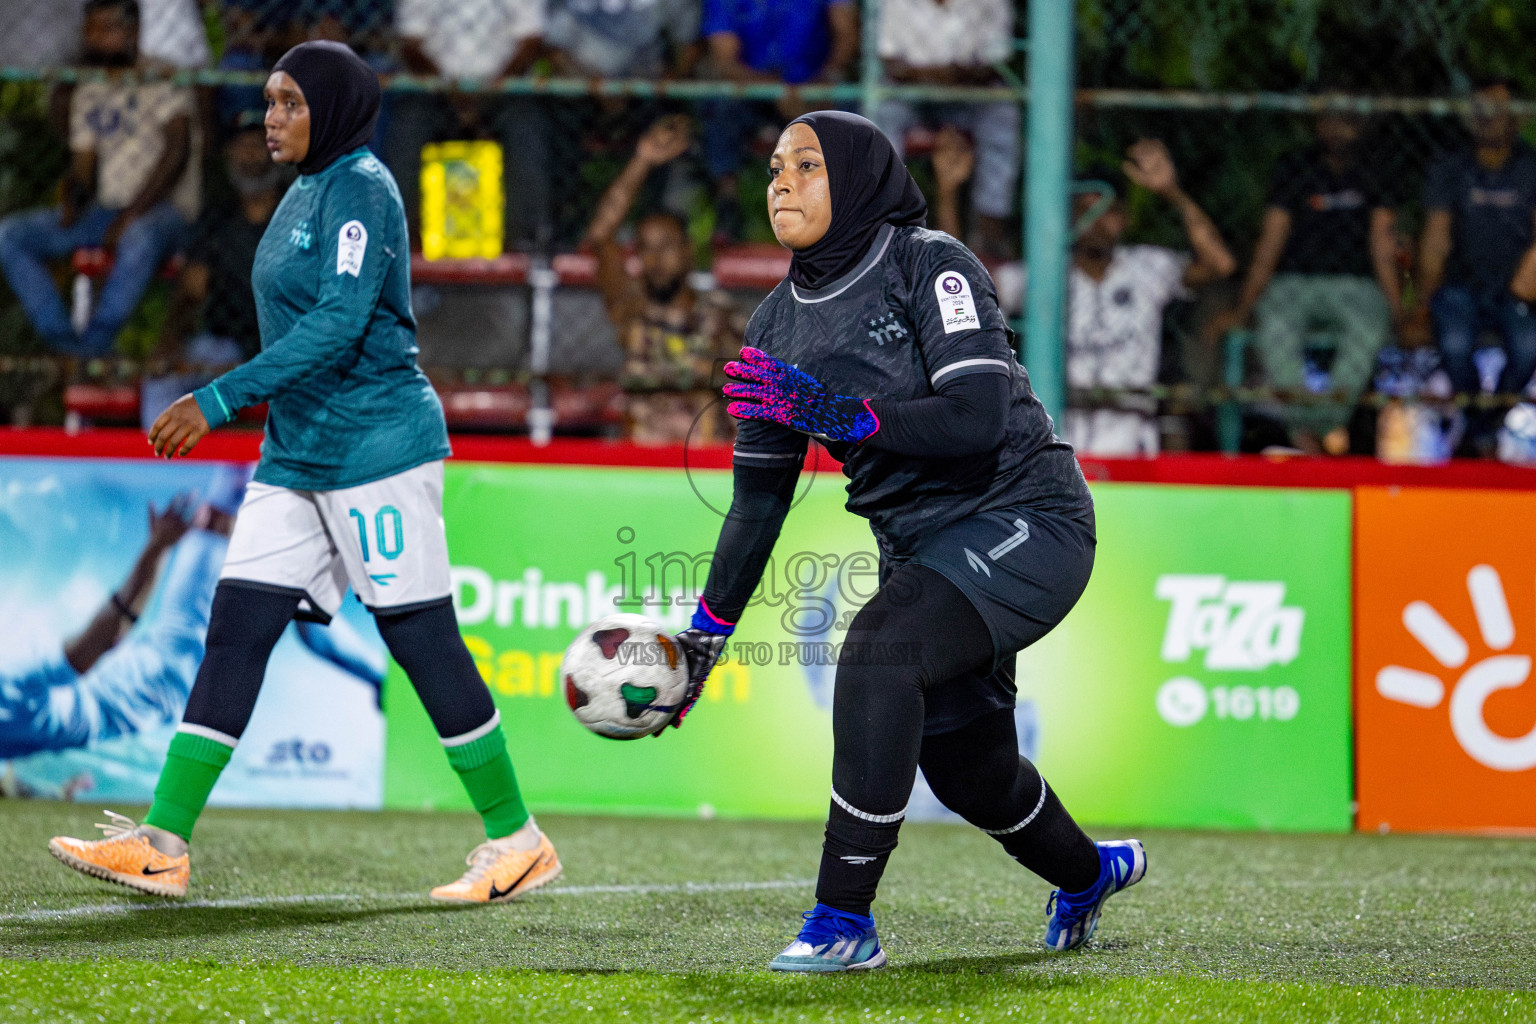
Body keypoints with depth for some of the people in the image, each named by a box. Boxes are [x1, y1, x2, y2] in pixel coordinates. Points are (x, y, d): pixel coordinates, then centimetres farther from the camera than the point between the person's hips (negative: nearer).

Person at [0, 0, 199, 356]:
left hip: (165, 209, -7)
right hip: (106, 210, 7)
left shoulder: (162, 83, -2)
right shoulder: (88, 94, 17)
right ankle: (60, 339, -23)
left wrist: (132, 215, -21)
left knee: (141, 237, -44)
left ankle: (96, 341, -36)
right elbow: (82, 169, 18)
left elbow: (177, 152, -13)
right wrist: (72, 201, -7)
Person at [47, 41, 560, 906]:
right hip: (299, 456, 9)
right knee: (236, 629, 1)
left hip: (379, 447, -9)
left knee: (422, 639, -4)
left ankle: (518, 843, 8)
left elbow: (339, 323, -23)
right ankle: (163, 847, -2)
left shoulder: (362, 189, -12)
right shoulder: (305, 194, 15)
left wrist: (220, 400, -26)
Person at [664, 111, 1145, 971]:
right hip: (921, 546, 8)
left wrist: (836, 413, -31)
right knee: (963, 763, 11)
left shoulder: (931, 267, -14)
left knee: (878, 655, -29)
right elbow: (761, 496, 11)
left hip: (1023, 523, -8)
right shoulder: (780, 326, 6)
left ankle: (844, 921, -25)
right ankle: (1089, 874, 44)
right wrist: (706, 631, 10)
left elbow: (980, 416, -26)